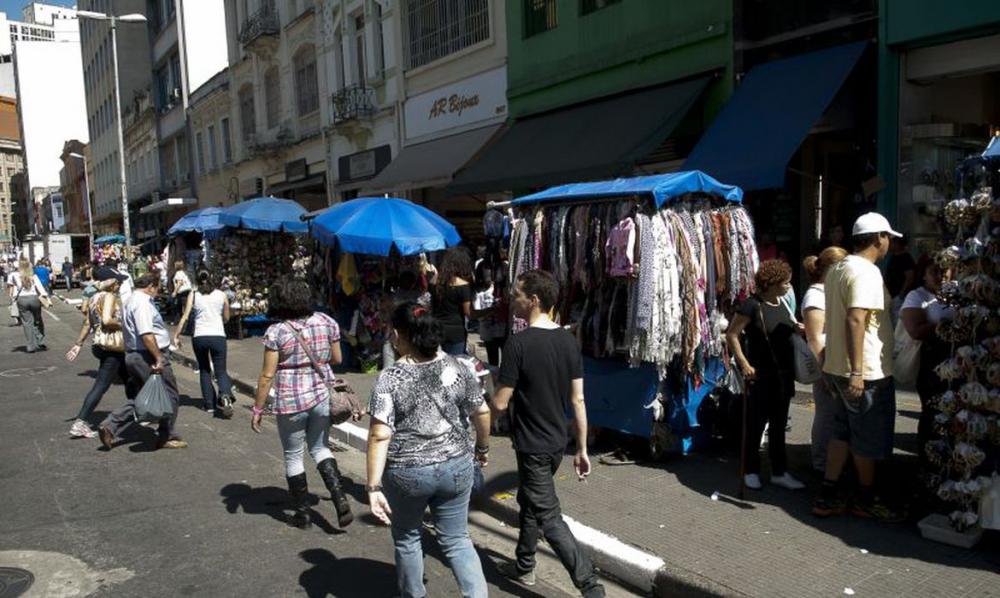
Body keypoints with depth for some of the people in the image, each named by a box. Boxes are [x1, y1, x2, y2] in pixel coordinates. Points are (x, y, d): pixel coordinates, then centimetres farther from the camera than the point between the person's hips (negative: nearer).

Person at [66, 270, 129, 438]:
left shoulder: (93, 298, 14)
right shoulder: (109, 297, -13)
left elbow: (87, 324, 14)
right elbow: (107, 320, -27)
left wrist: (78, 344, 15)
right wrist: (122, 324, -11)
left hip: (100, 344, 10)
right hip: (112, 346, -10)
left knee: (130, 379, 20)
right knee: (100, 386, -7)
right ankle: (80, 423, -7)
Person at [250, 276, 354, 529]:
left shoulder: (277, 331, -12)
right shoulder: (326, 322, -1)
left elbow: (267, 375, -11)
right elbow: (337, 359, 8)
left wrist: (257, 409, -2)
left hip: (290, 402, -4)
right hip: (322, 396, 4)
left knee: (293, 456, 13)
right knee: (320, 448, 21)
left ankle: (302, 513, 24)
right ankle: (340, 498, 4)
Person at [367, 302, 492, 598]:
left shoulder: (389, 378, -14)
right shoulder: (456, 367, -4)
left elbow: (380, 436, -18)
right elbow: (482, 412, 2)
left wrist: (373, 487, -15)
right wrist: (483, 446, 19)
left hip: (406, 474, -2)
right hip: (456, 467, 3)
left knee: (407, 538, 22)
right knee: (457, 540, 15)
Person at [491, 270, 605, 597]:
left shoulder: (518, 343, -21)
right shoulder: (568, 340, -1)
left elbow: (500, 403, -17)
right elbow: (578, 399, 1)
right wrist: (582, 449, 8)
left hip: (532, 445, -8)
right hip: (557, 442, 8)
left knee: (549, 517, 1)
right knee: (529, 501, 24)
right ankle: (524, 566, 40)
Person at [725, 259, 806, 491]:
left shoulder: (782, 303, 7)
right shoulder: (752, 305, -14)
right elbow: (731, 335, -13)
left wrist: (797, 329, 1)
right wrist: (744, 364, -16)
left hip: (783, 375, 7)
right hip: (760, 376, -7)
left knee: (778, 426, 13)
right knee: (756, 425, 4)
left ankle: (779, 472, 22)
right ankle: (751, 472, 17)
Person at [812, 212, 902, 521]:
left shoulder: (837, 268, 12)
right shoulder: (867, 272, -18)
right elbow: (855, 320, -28)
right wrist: (857, 372, -30)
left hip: (837, 367, 9)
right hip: (867, 372, -9)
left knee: (843, 432, 16)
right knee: (869, 439, 8)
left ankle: (826, 496, 18)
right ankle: (866, 499, 24)